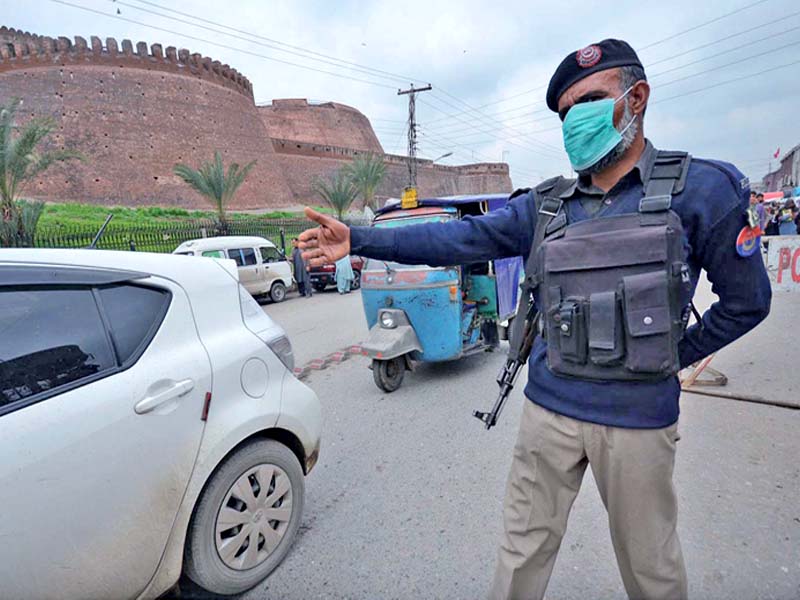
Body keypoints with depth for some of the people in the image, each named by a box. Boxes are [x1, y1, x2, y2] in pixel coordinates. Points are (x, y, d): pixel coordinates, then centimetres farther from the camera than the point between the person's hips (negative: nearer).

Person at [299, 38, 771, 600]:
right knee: (524, 548, 16)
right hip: (549, 408, 3)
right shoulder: (545, 204, 2)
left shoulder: (701, 189, -6)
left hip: (637, 418, -2)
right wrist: (359, 240, -13)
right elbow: (461, 238, -6)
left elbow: (746, 300, 2)